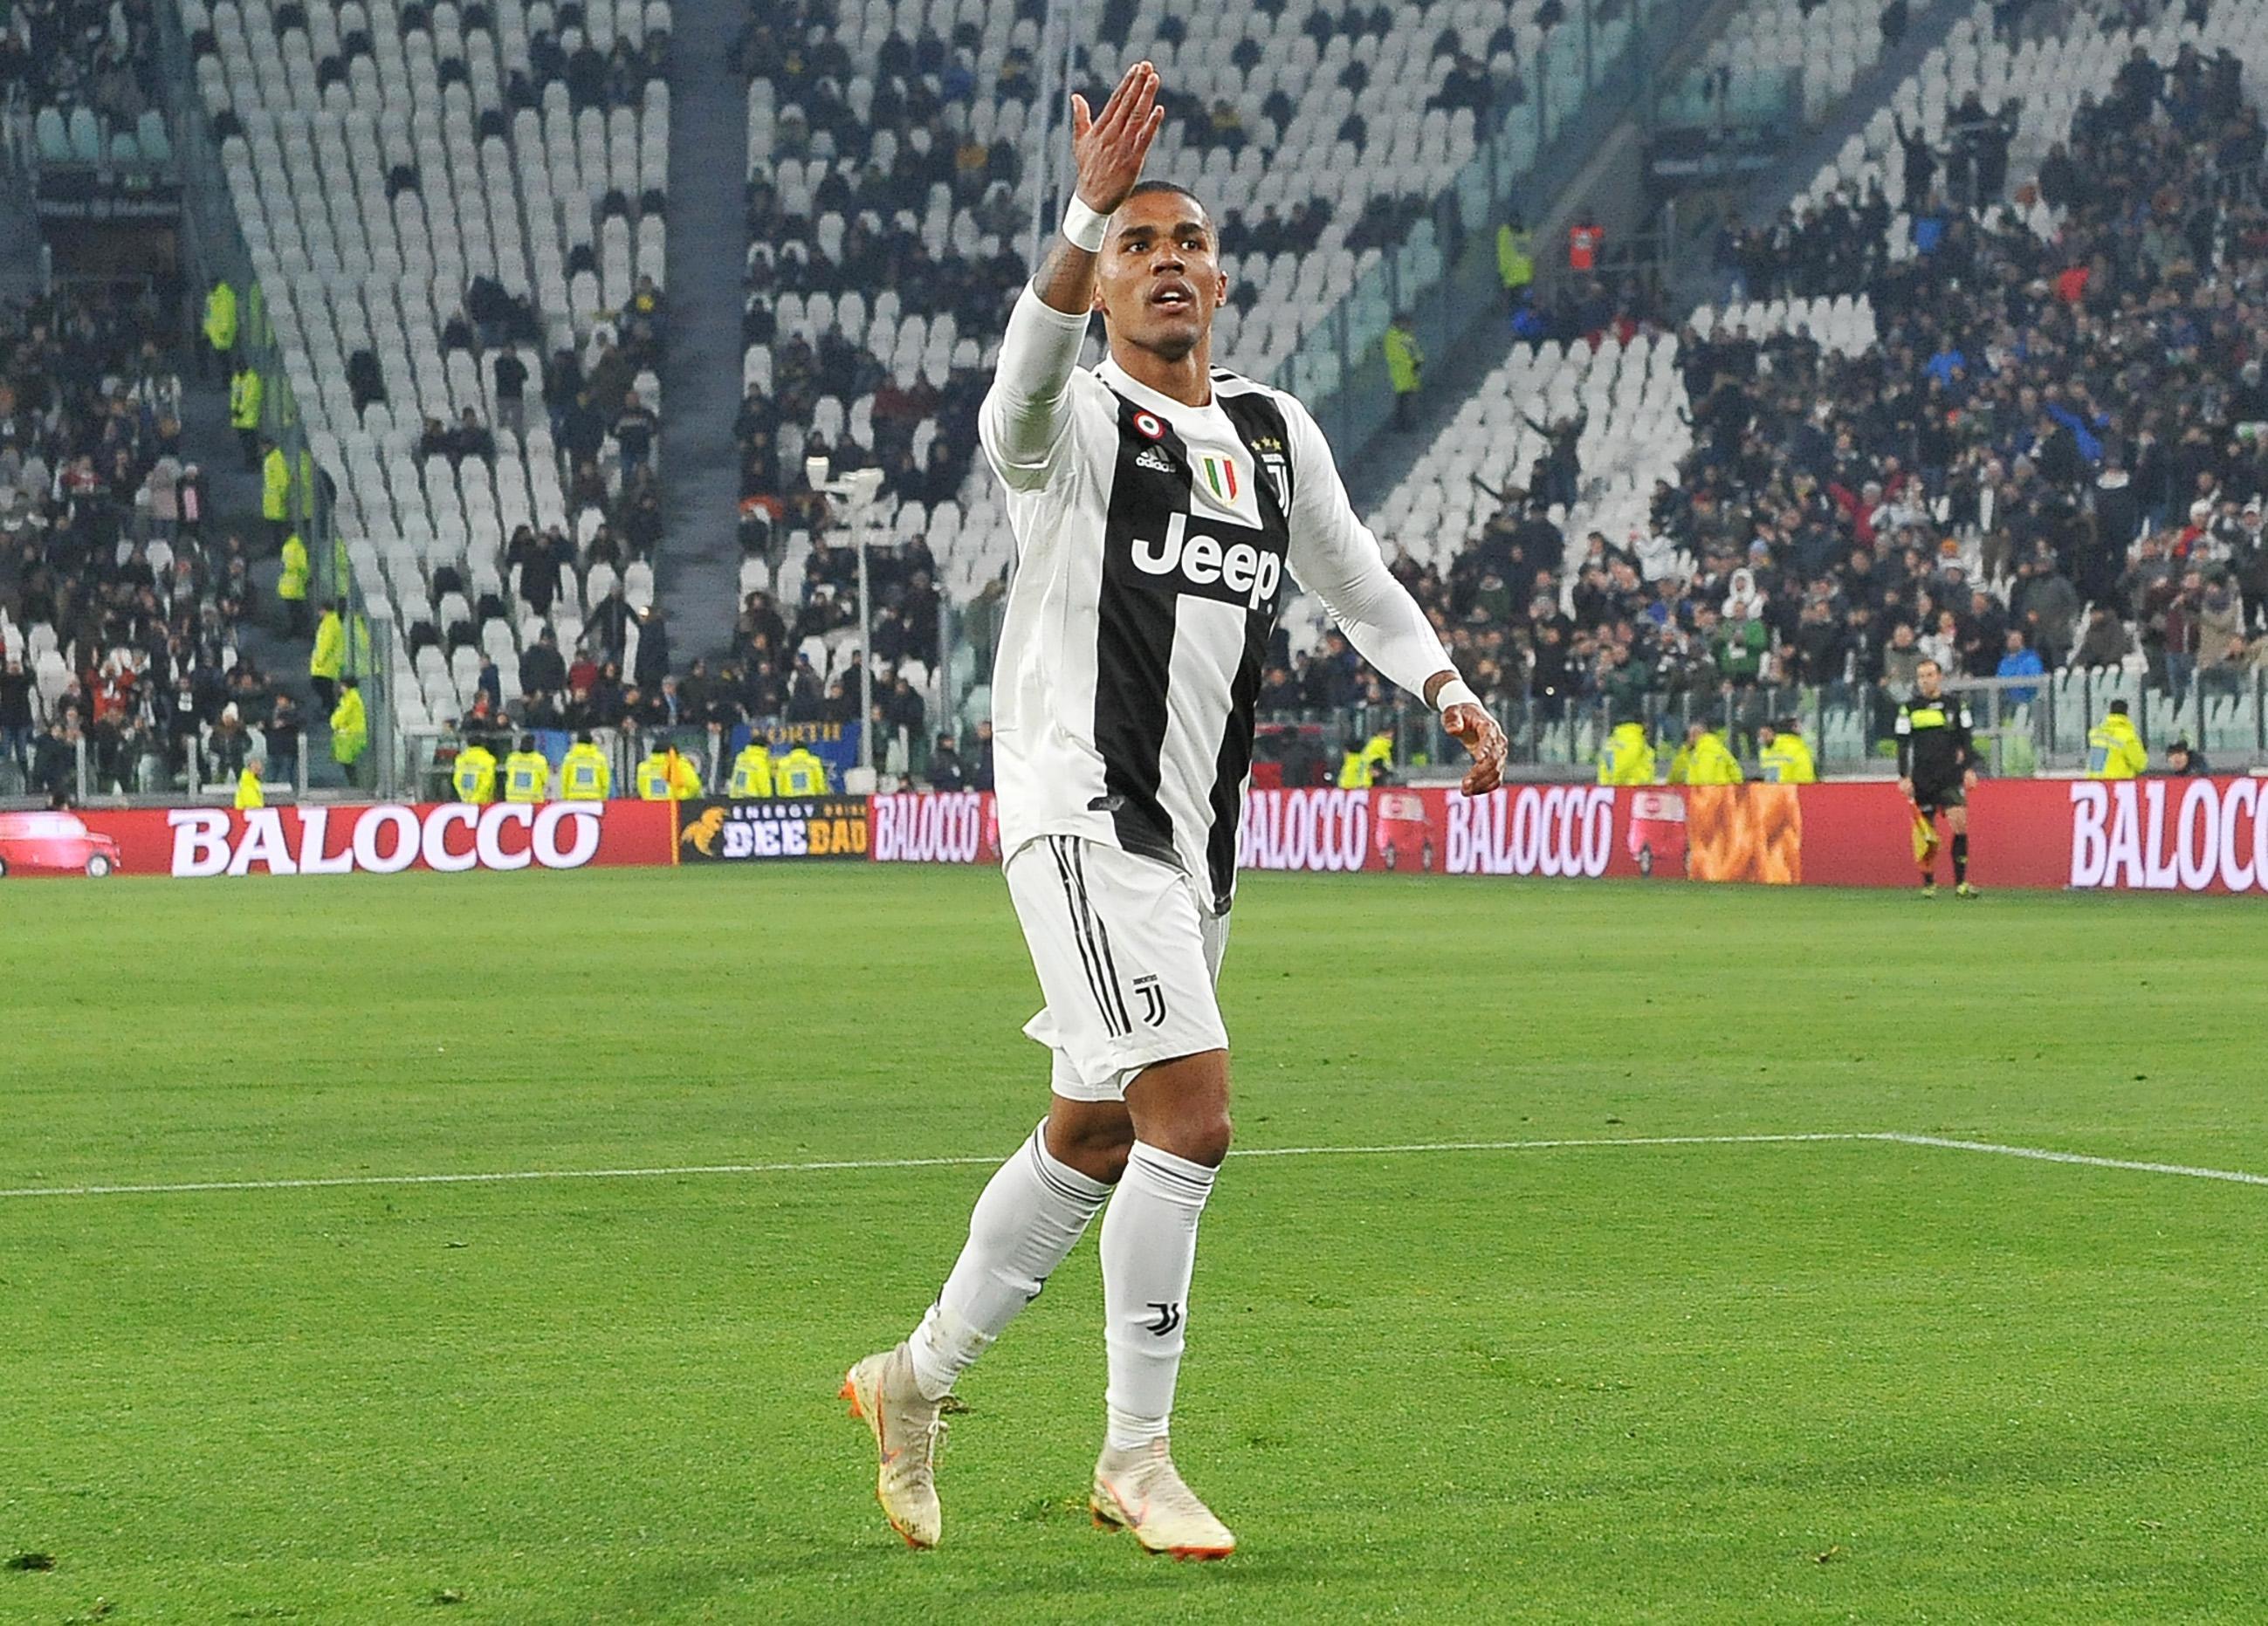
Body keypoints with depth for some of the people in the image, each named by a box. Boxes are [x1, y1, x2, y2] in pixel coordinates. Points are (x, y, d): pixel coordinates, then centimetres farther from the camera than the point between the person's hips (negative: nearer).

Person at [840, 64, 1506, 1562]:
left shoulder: (1277, 434, 15)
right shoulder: (1081, 424, -6)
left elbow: (1358, 580, 28)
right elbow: (1027, 390, -30)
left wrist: (1448, 690, 12)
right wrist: (1088, 210, -45)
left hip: (1198, 842, 8)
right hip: (1083, 810, -7)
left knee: (1091, 1139, 15)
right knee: (1191, 1115, -18)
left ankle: (916, 1379, 32)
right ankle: (1136, 1458, -9)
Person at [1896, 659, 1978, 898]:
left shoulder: (1955, 705, 7)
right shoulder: (1909, 708, 5)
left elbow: (1966, 741, 10)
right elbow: (1903, 745, 5)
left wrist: (1969, 769, 0)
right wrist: (1904, 777, -3)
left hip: (1950, 777, 0)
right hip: (1921, 779, 0)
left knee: (1959, 822, -16)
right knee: (1925, 834, 1)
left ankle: (1961, 882, -14)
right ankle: (1928, 883, 15)